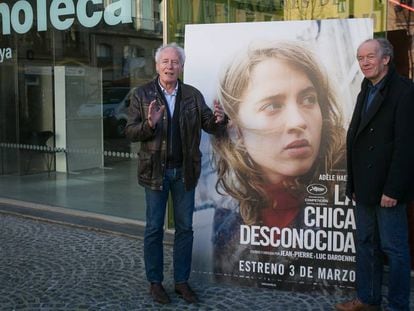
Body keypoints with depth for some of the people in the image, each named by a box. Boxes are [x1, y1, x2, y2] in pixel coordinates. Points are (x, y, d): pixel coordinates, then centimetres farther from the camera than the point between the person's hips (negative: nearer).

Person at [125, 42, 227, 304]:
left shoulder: (193, 95, 3)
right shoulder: (142, 95, -2)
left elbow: (210, 127, 2)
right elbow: (130, 132, -6)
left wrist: (219, 120, -21)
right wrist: (149, 124, -26)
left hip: (185, 171, 2)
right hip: (155, 171, -2)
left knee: (185, 228, 9)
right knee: (154, 228, 7)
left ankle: (182, 281, 22)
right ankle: (155, 282, 20)